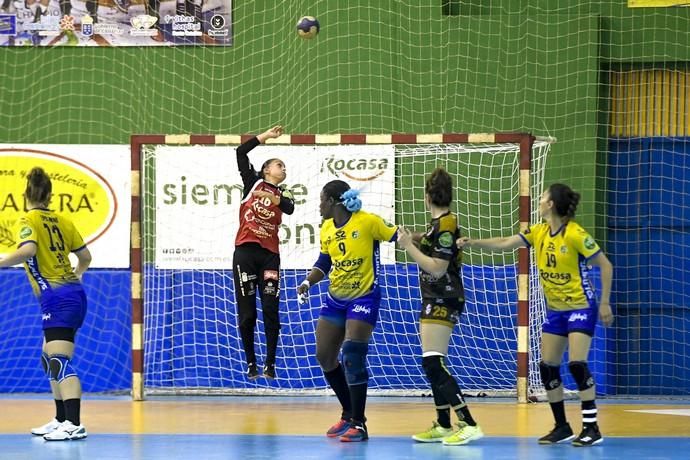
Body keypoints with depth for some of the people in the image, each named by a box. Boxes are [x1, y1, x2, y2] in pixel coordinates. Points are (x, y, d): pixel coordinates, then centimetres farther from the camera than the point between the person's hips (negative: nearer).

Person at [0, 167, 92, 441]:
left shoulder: (29, 220, -6)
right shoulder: (62, 221, 12)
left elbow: (27, 250, -26)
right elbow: (85, 256, 18)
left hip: (56, 298, -8)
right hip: (73, 294, 8)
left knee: (60, 361, -14)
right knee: (50, 359, 18)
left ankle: (74, 425, -23)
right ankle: (61, 420, 21)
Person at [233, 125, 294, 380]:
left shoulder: (283, 194, 14)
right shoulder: (253, 182, 10)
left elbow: (290, 208, -9)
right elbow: (241, 152, 1)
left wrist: (277, 200, -27)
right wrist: (265, 136, 4)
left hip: (269, 254, 2)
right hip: (245, 251, -2)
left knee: (271, 310, -5)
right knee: (246, 312, 0)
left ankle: (270, 364, -2)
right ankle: (251, 364, 9)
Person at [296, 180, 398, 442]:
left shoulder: (368, 222, -14)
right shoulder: (326, 230, 6)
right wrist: (308, 282, -2)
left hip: (364, 298, -7)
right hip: (335, 299, 8)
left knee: (352, 354, -18)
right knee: (324, 356, 7)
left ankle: (358, 424, -11)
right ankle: (349, 414, 25)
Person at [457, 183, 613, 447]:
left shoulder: (574, 234, -19)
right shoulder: (538, 232, 0)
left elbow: (605, 265, -14)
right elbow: (504, 244, -1)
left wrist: (604, 304, -14)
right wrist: (472, 243, -14)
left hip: (580, 307, -7)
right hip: (555, 309, 7)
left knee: (577, 364, -18)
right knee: (547, 367, 2)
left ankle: (591, 428, -12)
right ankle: (562, 427, 13)